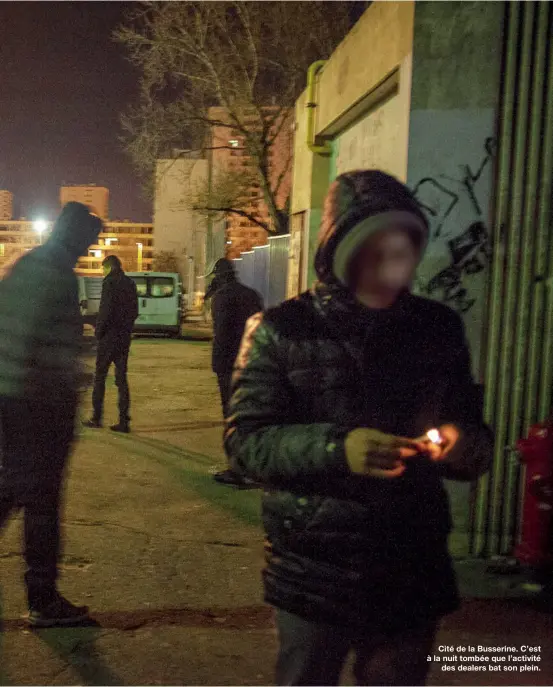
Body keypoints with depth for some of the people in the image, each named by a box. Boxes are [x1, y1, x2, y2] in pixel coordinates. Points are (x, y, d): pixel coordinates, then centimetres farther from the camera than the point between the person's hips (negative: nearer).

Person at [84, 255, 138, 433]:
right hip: (124, 337, 6)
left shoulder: (110, 282, -10)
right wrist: (127, 327, 14)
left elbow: (106, 310, -17)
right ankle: (124, 422, 5)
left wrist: (99, 330, -7)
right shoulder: (130, 283, 11)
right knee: (121, 378, 8)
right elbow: (134, 311, 12)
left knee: (100, 377, 4)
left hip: (109, 336, -6)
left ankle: (97, 418, 7)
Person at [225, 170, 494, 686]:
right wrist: (334, 448, -26)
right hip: (313, 571, -2)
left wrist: (463, 445, -16)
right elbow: (243, 441, -10)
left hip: (412, 571, 3)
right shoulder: (282, 330, -6)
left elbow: (477, 437, 8)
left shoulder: (438, 327, 3)